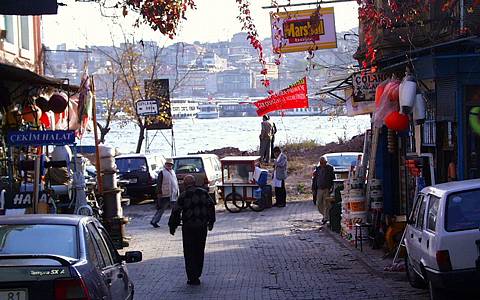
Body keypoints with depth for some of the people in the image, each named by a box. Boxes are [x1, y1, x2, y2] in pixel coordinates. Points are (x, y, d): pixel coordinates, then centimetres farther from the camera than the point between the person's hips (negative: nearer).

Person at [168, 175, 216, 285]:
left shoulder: (183, 196, -7)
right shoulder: (204, 193, 3)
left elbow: (176, 212, -7)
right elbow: (211, 206, 6)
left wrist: (172, 226, 3)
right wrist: (211, 222, 16)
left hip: (188, 227, -4)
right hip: (202, 226, 4)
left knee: (189, 253, 2)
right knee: (199, 251, 15)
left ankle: (193, 278, -2)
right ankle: (197, 275, 22)